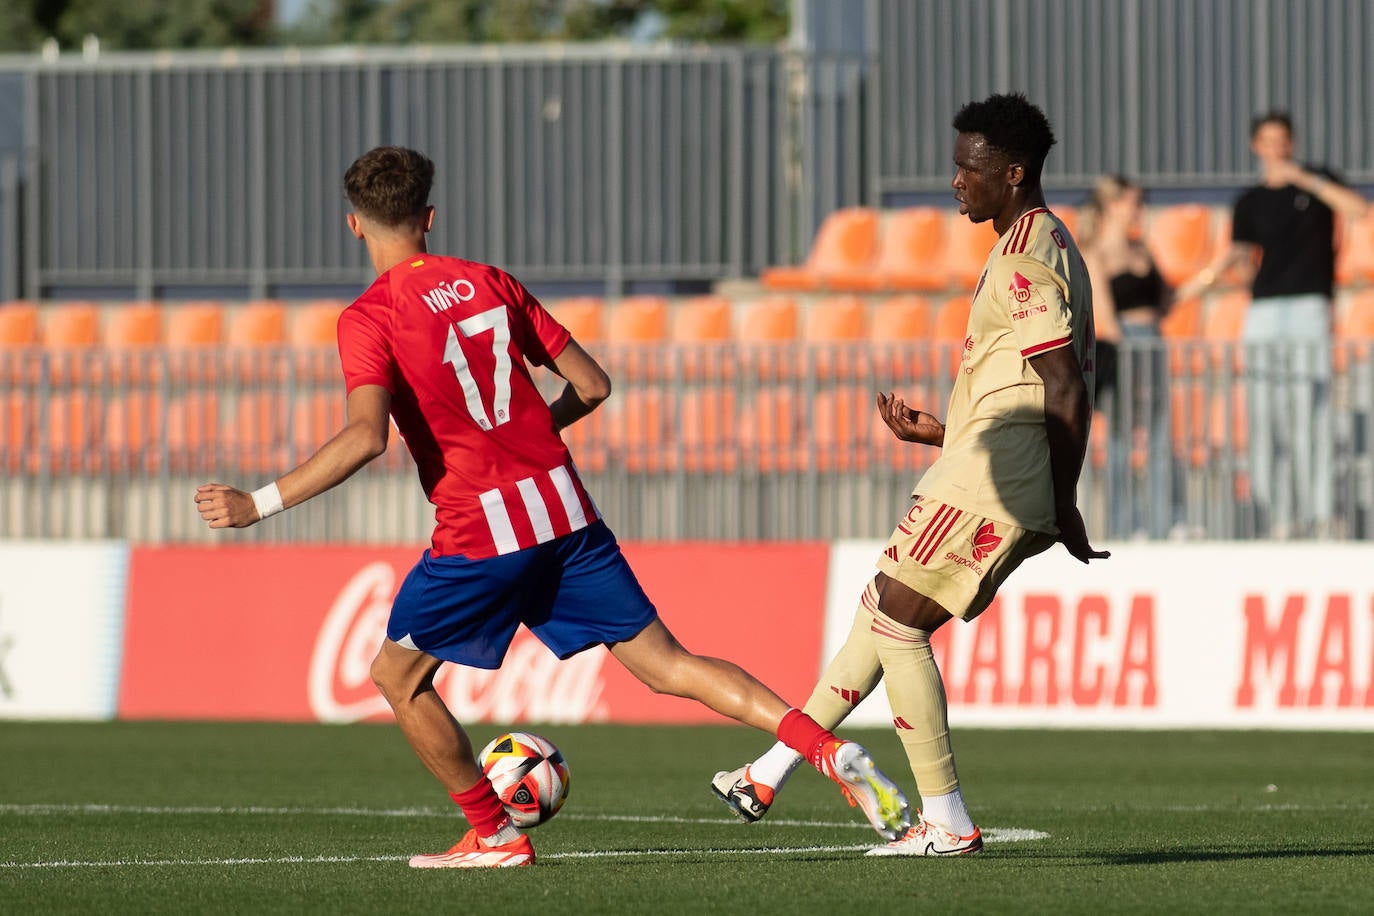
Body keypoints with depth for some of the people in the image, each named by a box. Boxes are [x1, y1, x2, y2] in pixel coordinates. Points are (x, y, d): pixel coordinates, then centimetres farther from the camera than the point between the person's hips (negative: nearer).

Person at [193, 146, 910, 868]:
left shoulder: (369, 318, -6)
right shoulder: (489, 283, 12)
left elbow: (365, 437, -21)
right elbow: (592, 385, 12)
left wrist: (256, 505, -17)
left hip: (479, 533, -5)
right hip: (564, 505, 5)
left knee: (396, 675, 17)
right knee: (666, 665, 7)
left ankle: (494, 836, 17)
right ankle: (828, 749, -7)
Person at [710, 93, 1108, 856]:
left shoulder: (1024, 262, -15)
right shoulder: (1041, 247, 19)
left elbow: (1067, 391, -22)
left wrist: (1064, 505, -20)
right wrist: (937, 432, 18)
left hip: (987, 483, -10)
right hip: (991, 480, 10)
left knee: (896, 622, -4)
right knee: (880, 612, 14)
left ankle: (946, 822, -2)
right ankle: (772, 774, 19)